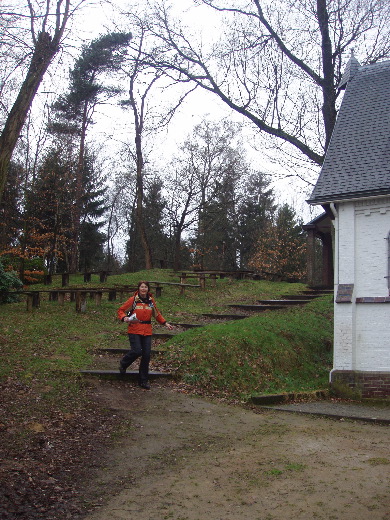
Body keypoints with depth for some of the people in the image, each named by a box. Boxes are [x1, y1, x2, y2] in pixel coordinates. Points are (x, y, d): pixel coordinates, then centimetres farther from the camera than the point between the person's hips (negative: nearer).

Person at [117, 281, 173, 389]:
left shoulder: (151, 301, 10)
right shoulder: (133, 300, -2)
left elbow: (157, 314, 25)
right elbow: (121, 310, 4)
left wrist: (165, 323, 20)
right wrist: (124, 318, -15)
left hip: (147, 331, 4)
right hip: (134, 330, -4)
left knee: (146, 355, 0)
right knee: (136, 351, -17)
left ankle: (143, 380, 14)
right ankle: (123, 364, 17)